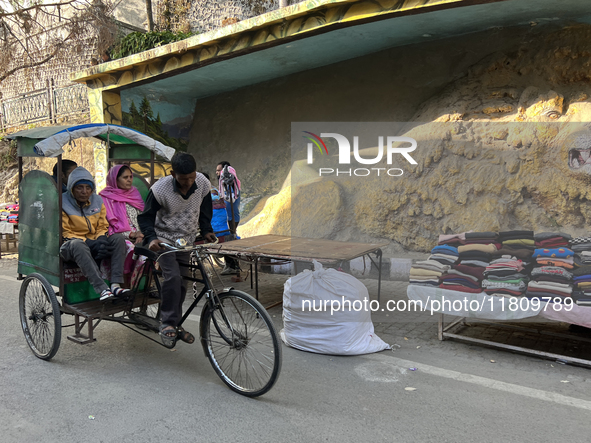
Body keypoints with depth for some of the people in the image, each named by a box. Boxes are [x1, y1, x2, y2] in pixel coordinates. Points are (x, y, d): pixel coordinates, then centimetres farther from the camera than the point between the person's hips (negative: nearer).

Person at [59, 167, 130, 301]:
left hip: (93, 245, 5)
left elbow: (103, 227, 14)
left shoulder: (98, 201, 10)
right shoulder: (63, 203, -5)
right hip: (71, 249, -5)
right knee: (77, 244, -39)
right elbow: (65, 233, -7)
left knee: (118, 237, -21)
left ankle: (116, 284, -32)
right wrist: (89, 242, -21)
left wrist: (101, 240, -10)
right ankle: (102, 289, -47)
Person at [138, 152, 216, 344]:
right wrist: (151, 238, -28)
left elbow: (205, 211, 6)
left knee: (182, 283, 6)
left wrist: (206, 231, -4)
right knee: (173, 277, -23)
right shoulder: (160, 189, -23)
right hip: (164, 239, -4)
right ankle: (167, 323, -10)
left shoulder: (203, 184, -13)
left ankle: (174, 323, 23)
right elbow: (146, 217, -13)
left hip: (186, 240, 4)